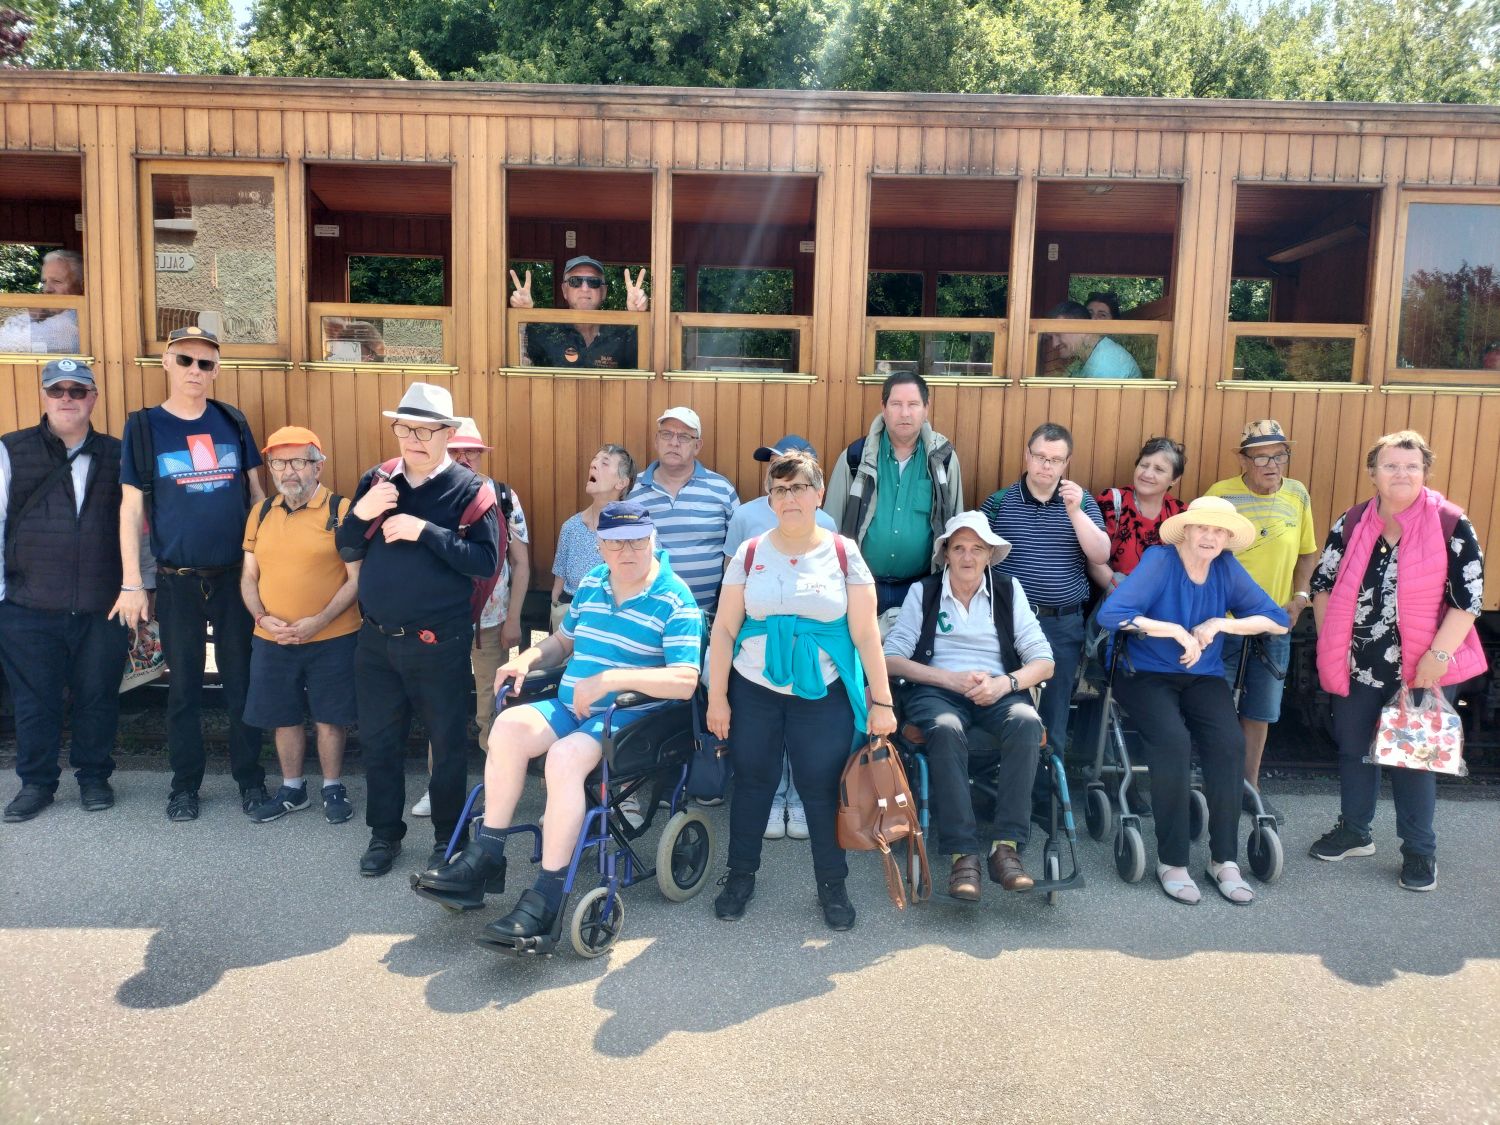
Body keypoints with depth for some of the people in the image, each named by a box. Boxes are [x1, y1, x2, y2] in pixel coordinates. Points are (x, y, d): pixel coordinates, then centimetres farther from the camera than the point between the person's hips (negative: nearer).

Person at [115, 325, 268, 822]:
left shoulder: (232, 421, 3)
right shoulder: (144, 426, -1)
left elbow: (256, 492, 9)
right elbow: (131, 508, -1)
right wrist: (131, 584, -5)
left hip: (236, 574, 1)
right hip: (177, 580, -1)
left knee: (241, 679, 7)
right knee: (184, 684, 9)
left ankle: (250, 777, 20)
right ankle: (185, 782, 23)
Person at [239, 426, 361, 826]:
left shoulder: (341, 510, -7)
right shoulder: (261, 513, 8)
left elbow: (356, 578, -10)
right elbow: (249, 576, 11)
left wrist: (318, 621, -18)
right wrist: (262, 617, -7)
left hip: (332, 639, -4)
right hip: (272, 640, 4)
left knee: (329, 716, 6)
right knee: (283, 717, 14)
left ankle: (333, 788, 25)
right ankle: (292, 789, 31)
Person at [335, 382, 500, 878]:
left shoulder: (470, 489, -8)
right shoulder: (375, 480, 5)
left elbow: (486, 562, -16)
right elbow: (346, 551, 7)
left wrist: (426, 531, -23)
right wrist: (360, 514, -13)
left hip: (439, 641, -4)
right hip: (376, 638, 4)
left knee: (447, 739, 8)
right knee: (378, 738, 13)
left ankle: (448, 833, 25)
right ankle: (384, 833, 29)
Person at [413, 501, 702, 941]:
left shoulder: (675, 601, -9)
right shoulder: (591, 584, 13)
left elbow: (685, 681, -20)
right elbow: (564, 641, 28)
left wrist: (611, 679, -26)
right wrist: (528, 657, 6)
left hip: (629, 718, -6)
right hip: (568, 707, 6)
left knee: (566, 756, -34)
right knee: (509, 725, -23)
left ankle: (547, 898, -27)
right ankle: (485, 857, -13)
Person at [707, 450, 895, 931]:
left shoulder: (844, 553, -2)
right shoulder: (749, 553, 1)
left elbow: (866, 632, -3)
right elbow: (724, 628, 2)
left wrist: (882, 700, -5)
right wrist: (716, 696, -1)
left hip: (823, 694, -1)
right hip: (754, 690, 2)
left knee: (822, 787, 3)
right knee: (752, 781, 10)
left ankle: (833, 884, 23)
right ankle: (741, 874, 29)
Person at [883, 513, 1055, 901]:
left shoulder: (1009, 590, 11)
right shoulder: (923, 592, 8)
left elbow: (1043, 661, 6)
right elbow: (891, 658, 0)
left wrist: (1005, 683, -15)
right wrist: (951, 678, -13)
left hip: (997, 693, 2)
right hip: (937, 690, -1)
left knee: (1027, 722, -33)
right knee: (946, 730, -36)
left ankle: (1007, 847, -30)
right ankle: (963, 855, -34)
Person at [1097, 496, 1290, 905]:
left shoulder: (1227, 569, 3)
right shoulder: (1160, 561, -11)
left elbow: (1279, 621, 1)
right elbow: (1110, 614, -24)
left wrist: (1221, 624, -13)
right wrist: (1177, 631, -22)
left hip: (1203, 678, 4)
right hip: (1146, 675, -4)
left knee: (1230, 742, -25)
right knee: (1173, 739, -32)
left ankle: (1224, 860, -11)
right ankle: (1171, 861, -18)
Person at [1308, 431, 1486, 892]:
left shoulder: (1452, 525, -10)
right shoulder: (1350, 524, 1)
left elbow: (1468, 598, -11)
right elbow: (1323, 584, 8)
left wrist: (1437, 656, -16)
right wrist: (1331, 642, 3)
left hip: (1423, 667, -3)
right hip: (1358, 665, 4)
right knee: (1353, 749, 14)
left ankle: (1420, 851, 21)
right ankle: (1354, 831, 32)